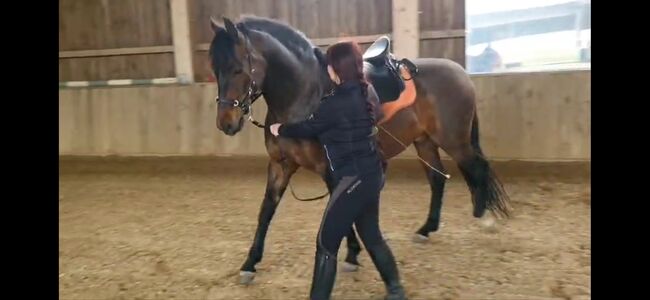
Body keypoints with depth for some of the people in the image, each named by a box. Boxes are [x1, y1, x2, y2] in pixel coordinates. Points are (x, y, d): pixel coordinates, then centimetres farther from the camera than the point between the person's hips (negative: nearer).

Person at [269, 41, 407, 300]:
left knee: (326, 242, 1)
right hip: (371, 174, 9)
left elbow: (308, 128, -4)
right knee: (371, 235, 23)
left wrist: (280, 129, 12)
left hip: (354, 178, -9)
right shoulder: (366, 92, 6)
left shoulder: (336, 102, -19)